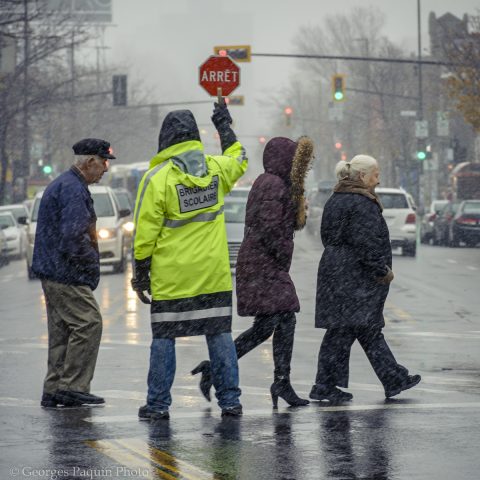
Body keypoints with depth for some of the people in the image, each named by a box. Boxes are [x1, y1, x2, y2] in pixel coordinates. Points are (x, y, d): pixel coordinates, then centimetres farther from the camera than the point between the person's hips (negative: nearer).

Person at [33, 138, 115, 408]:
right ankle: (73, 386, -11)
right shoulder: (74, 190, -16)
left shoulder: (61, 184, 19)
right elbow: (73, 236, -24)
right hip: (65, 274, -11)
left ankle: (54, 390, 13)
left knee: (62, 330, 12)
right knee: (88, 323, -11)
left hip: (53, 272, 11)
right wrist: (91, 262, -12)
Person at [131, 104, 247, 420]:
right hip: (215, 275, 3)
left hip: (170, 276, -3)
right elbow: (239, 159, 28)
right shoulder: (216, 169, 2)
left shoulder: (157, 178, -10)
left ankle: (158, 404, 6)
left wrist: (141, 274, 0)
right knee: (220, 335, 8)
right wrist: (225, 127, 42)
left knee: (163, 338, 4)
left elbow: (145, 233, -9)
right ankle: (230, 400, 8)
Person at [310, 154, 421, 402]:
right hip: (354, 277, -10)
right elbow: (366, 243, -21)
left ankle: (394, 381, 16)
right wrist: (383, 270, -12)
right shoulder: (361, 203, -16)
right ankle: (324, 386, -3)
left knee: (369, 330, 12)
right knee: (343, 331, -6)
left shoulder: (335, 200, 15)